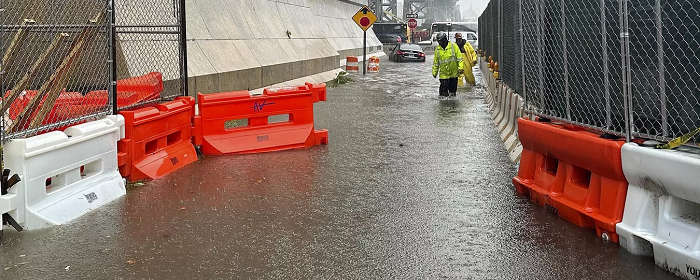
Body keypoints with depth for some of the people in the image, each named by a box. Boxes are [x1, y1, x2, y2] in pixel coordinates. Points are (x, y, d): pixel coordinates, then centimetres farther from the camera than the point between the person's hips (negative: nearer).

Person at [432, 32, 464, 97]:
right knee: (444, 87, -7)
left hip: (454, 72, 0)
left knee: (453, 87, 9)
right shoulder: (437, 49, 3)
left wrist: (460, 67, -11)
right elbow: (435, 62, 11)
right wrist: (434, 72, 10)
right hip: (443, 74, 0)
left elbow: (459, 58, -3)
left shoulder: (453, 46, -3)